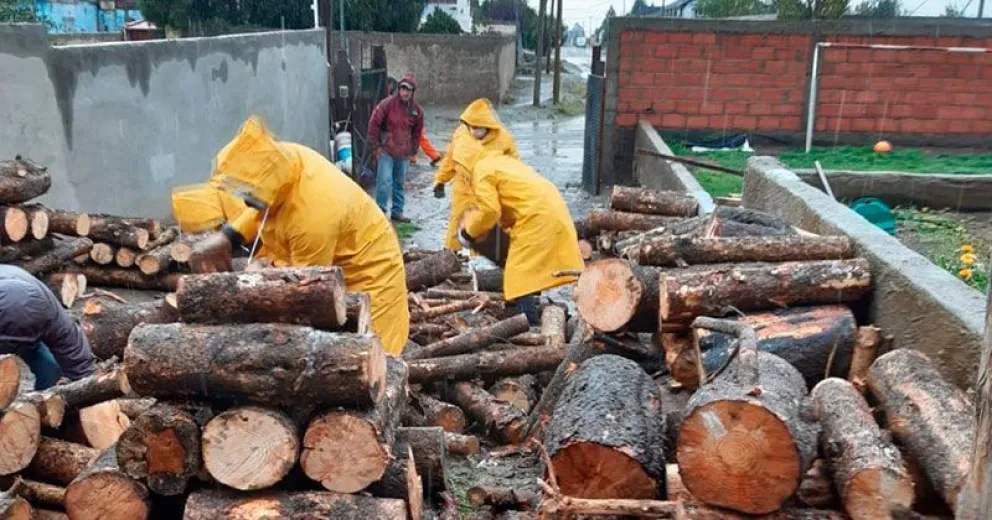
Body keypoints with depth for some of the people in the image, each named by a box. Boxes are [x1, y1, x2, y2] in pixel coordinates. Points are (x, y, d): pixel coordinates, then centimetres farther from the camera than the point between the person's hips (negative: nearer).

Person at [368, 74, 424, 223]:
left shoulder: (416, 110, 3)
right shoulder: (388, 104, -10)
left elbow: (417, 132, 16)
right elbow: (373, 123, -8)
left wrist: (413, 150, 14)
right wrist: (376, 146, -7)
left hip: (404, 153, 4)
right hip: (386, 151, -4)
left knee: (400, 184, 12)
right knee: (385, 181, -12)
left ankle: (397, 211, 23)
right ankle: (381, 210, 1)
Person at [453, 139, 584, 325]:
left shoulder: (481, 171, -5)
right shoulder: (501, 160, 25)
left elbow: (489, 211, -11)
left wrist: (469, 232, 2)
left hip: (536, 216, -10)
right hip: (552, 207, 10)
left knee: (522, 273, -5)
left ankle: (531, 323, -8)